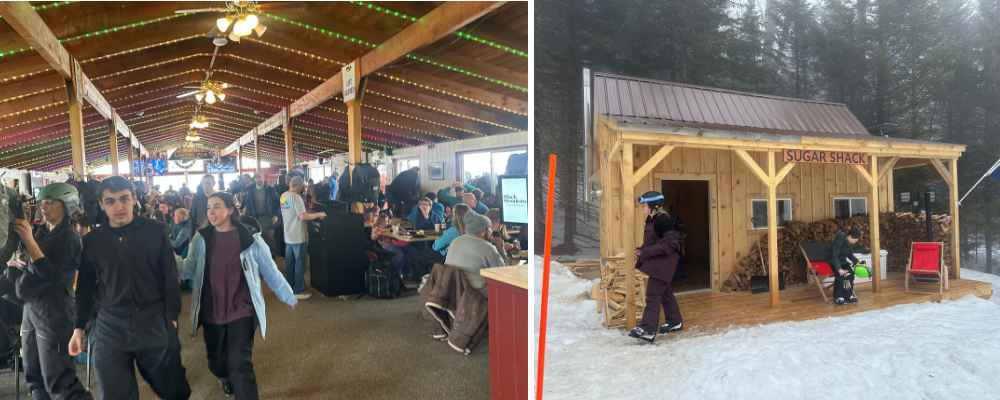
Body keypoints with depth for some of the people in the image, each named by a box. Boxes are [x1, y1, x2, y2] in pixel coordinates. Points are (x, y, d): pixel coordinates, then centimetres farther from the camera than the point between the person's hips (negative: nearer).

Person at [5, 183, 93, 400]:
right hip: (32, 309, 8)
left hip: (54, 313, -8)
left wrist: (28, 240, -23)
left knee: (57, 380, -6)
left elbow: (50, 275, -20)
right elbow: (29, 267, 17)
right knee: (34, 377, 15)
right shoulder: (42, 231, 12)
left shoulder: (68, 235, -11)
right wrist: (14, 261, -3)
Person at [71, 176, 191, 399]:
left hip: (154, 320, -2)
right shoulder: (92, 241, 3)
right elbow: (85, 287, 11)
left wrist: (171, 316, -4)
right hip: (110, 324, 2)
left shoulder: (154, 231, -3)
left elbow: (170, 276, -2)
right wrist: (79, 326, 9)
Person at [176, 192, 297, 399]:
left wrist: (288, 297, 7)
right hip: (211, 312, 3)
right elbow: (188, 268, -4)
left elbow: (270, 271, -1)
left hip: (241, 310, -3)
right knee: (216, 363, 19)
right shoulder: (201, 239, -1)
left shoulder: (250, 239, -9)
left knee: (240, 364, -11)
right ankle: (227, 378, 55)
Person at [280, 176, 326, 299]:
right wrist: (318, 214, -15)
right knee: (300, 264, 0)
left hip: (287, 235, 8)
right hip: (298, 236, -8)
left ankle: (290, 288, 24)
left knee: (289, 263, 15)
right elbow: (302, 216, -24)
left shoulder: (283, 196, 6)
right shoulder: (296, 197, -19)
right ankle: (299, 291, 4)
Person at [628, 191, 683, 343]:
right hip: (656, 262, 10)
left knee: (652, 294, -11)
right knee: (665, 292, 19)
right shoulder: (651, 219, 11)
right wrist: (642, 250, 1)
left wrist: (646, 252, -24)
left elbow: (670, 243, -23)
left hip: (662, 263, -10)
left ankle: (648, 330, -10)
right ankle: (674, 322, 33)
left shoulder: (662, 220, -19)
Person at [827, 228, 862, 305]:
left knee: (850, 273, -17)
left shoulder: (850, 243, -1)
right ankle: (838, 297, -19)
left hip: (843, 261, 7)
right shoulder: (839, 242, -27)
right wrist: (839, 269, -38)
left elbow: (850, 254, 15)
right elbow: (835, 256, -31)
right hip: (833, 261, -7)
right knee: (840, 275, -29)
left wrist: (857, 262, -2)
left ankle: (848, 296, -7)